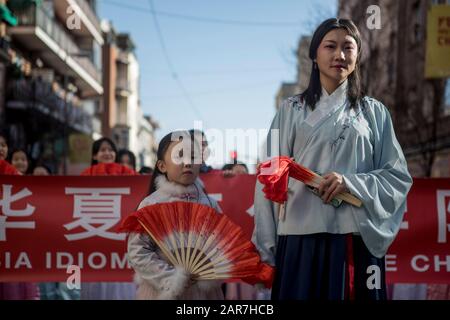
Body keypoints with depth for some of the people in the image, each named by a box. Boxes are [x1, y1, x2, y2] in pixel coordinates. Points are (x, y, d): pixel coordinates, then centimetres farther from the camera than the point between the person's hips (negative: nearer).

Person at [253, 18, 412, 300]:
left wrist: (351, 182, -12)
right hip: (302, 237, 0)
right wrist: (268, 245, 0)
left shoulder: (374, 112, 9)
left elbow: (398, 177, 6)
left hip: (359, 238, 1)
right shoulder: (292, 110, 8)